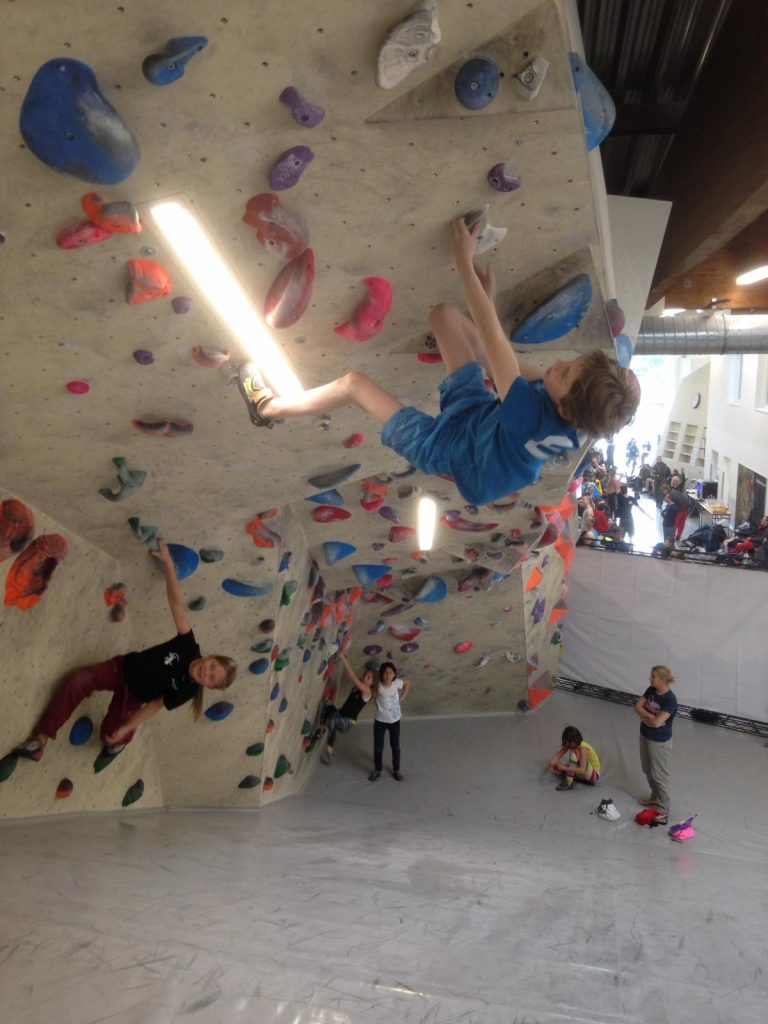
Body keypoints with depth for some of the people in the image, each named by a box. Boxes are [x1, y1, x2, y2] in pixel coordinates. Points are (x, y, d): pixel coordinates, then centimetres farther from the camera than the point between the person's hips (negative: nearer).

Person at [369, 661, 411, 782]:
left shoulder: (397, 683, -17)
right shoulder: (378, 686, -22)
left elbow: (408, 682, 2)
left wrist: (403, 697, 0)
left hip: (395, 720, 1)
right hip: (380, 721, -1)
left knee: (395, 746, 16)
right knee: (378, 747, 12)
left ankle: (396, 770, 37)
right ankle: (377, 770, 34)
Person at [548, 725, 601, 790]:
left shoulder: (583, 748, -28)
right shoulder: (569, 744, -6)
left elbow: (582, 770, -37)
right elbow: (558, 755, -15)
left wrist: (565, 768, -44)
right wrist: (552, 762, -36)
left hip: (593, 775, -7)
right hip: (581, 774, 7)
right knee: (555, 766, -6)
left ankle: (568, 782, -33)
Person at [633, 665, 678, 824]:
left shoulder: (670, 700, -28)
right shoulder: (651, 690, -5)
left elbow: (657, 723, -31)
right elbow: (638, 707, -4)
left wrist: (644, 718, -12)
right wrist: (650, 716, -20)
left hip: (660, 742, -8)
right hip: (645, 736, 8)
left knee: (659, 775, 4)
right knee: (648, 770, 23)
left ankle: (664, 810, 17)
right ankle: (655, 797, 43)